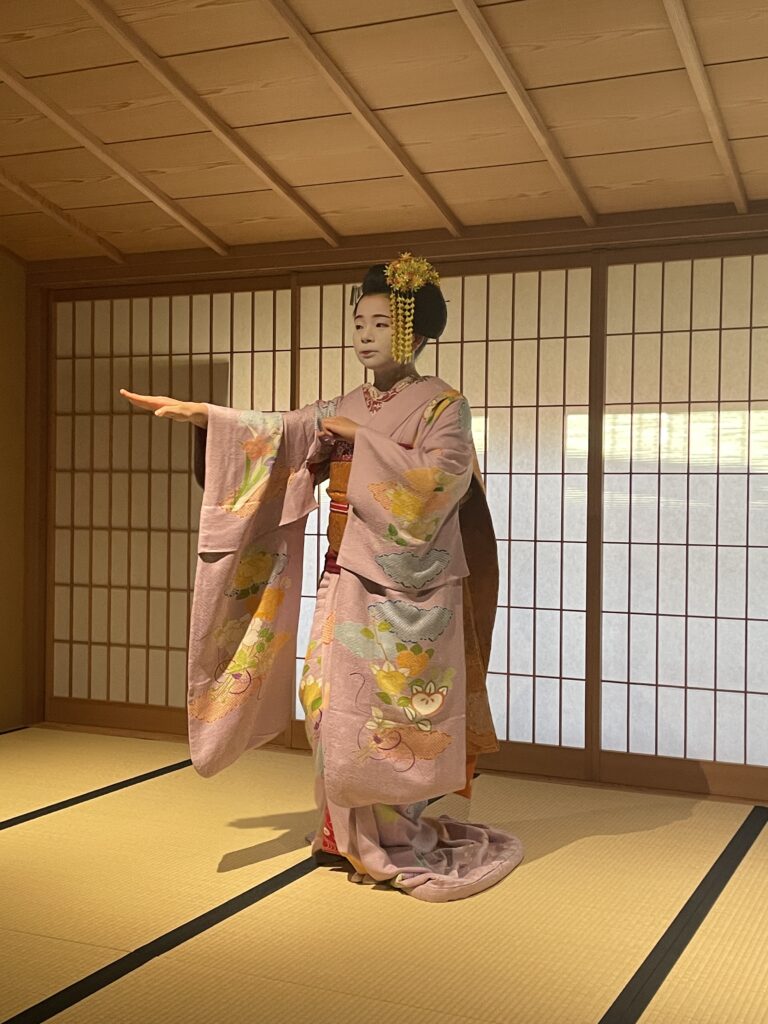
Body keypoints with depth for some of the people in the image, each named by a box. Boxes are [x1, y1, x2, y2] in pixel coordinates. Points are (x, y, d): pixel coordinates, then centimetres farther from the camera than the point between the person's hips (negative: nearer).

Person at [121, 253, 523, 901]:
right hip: (347, 583, 6)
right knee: (331, 702, 5)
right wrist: (199, 413, -6)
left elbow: (441, 480, -19)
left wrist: (364, 439, -15)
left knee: (388, 714, -3)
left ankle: (398, 845, 13)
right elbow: (277, 433, 4)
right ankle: (350, 835, 20)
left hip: (408, 590, -6)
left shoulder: (443, 404, -3)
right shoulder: (341, 410, 14)